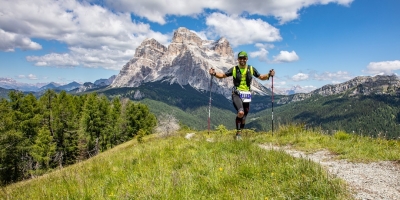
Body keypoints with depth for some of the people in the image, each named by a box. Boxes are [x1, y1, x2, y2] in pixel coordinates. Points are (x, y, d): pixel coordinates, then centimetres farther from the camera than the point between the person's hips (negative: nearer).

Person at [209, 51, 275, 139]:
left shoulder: (251, 69, 7)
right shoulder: (234, 69, 3)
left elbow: (261, 77, 14)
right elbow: (223, 75, 9)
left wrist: (269, 75, -4)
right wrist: (214, 73, -7)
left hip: (246, 95, 3)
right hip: (236, 94, -3)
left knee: (244, 116, 9)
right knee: (241, 112, -25)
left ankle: (239, 133, 30)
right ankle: (238, 132, -5)